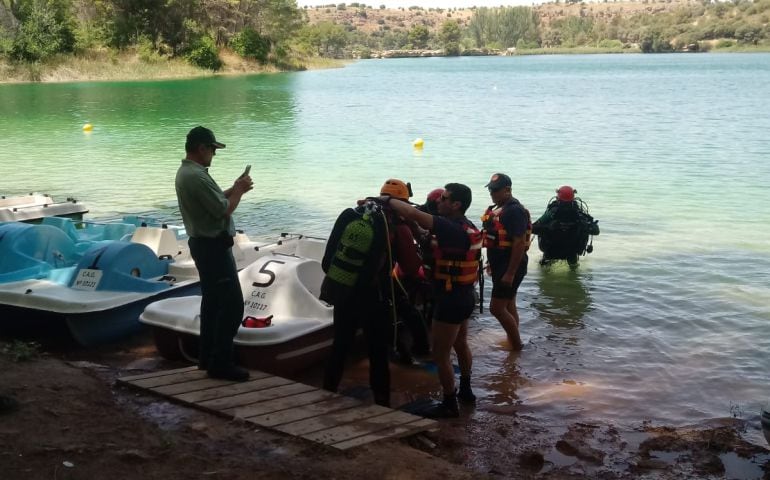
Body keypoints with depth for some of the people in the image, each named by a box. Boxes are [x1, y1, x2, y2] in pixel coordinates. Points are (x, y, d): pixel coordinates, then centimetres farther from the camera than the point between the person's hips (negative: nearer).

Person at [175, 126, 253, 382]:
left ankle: (207, 357, 23)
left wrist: (234, 189, 7)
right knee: (232, 303, -7)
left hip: (202, 243, 11)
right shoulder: (197, 176, -22)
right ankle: (220, 363, -4)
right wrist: (239, 190, -6)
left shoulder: (185, 172, 12)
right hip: (214, 246, -11)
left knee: (212, 301, 17)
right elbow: (224, 210, -21)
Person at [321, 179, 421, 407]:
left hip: (342, 294, 5)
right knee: (378, 354, 8)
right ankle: (382, 405, 14)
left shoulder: (351, 215, 2)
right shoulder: (398, 229, -12)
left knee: (339, 347, 19)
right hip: (373, 299, -5)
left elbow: (327, 259, 5)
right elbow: (412, 268, -7)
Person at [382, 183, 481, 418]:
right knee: (461, 345, 26)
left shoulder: (451, 229, -24)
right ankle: (465, 390, 42)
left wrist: (388, 200, -20)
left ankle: (449, 404, 12)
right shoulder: (468, 227, 6)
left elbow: (413, 214, -30)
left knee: (440, 354, 1)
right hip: (465, 295, 10)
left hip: (451, 299, -10)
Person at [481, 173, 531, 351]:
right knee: (508, 307, 15)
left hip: (511, 267, -10)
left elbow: (520, 244, -24)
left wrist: (510, 274, -26)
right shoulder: (497, 209, 11)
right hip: (500, 265, 10)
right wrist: (492, 264, 21)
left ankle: (517, 346, 1)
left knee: (496, 308, -10)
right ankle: (513, 343, 24)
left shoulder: (515, 211, -19)